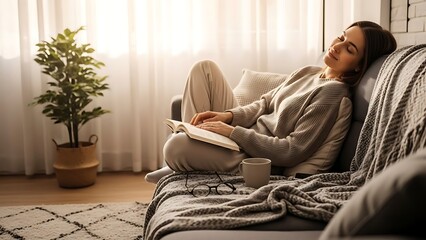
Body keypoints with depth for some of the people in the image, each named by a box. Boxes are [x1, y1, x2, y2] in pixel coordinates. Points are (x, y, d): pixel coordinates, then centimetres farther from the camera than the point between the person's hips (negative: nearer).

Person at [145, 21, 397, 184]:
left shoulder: (334, 93, -19)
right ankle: (198, 136, 2)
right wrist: (228, 116, -6)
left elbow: (292, 152, -24)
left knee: (175, 145, -32)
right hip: (245, 137, 9)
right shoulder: (308, 72, 9)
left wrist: (233, 132, -22)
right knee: (205, 67, 7)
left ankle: (183, 168, 6)